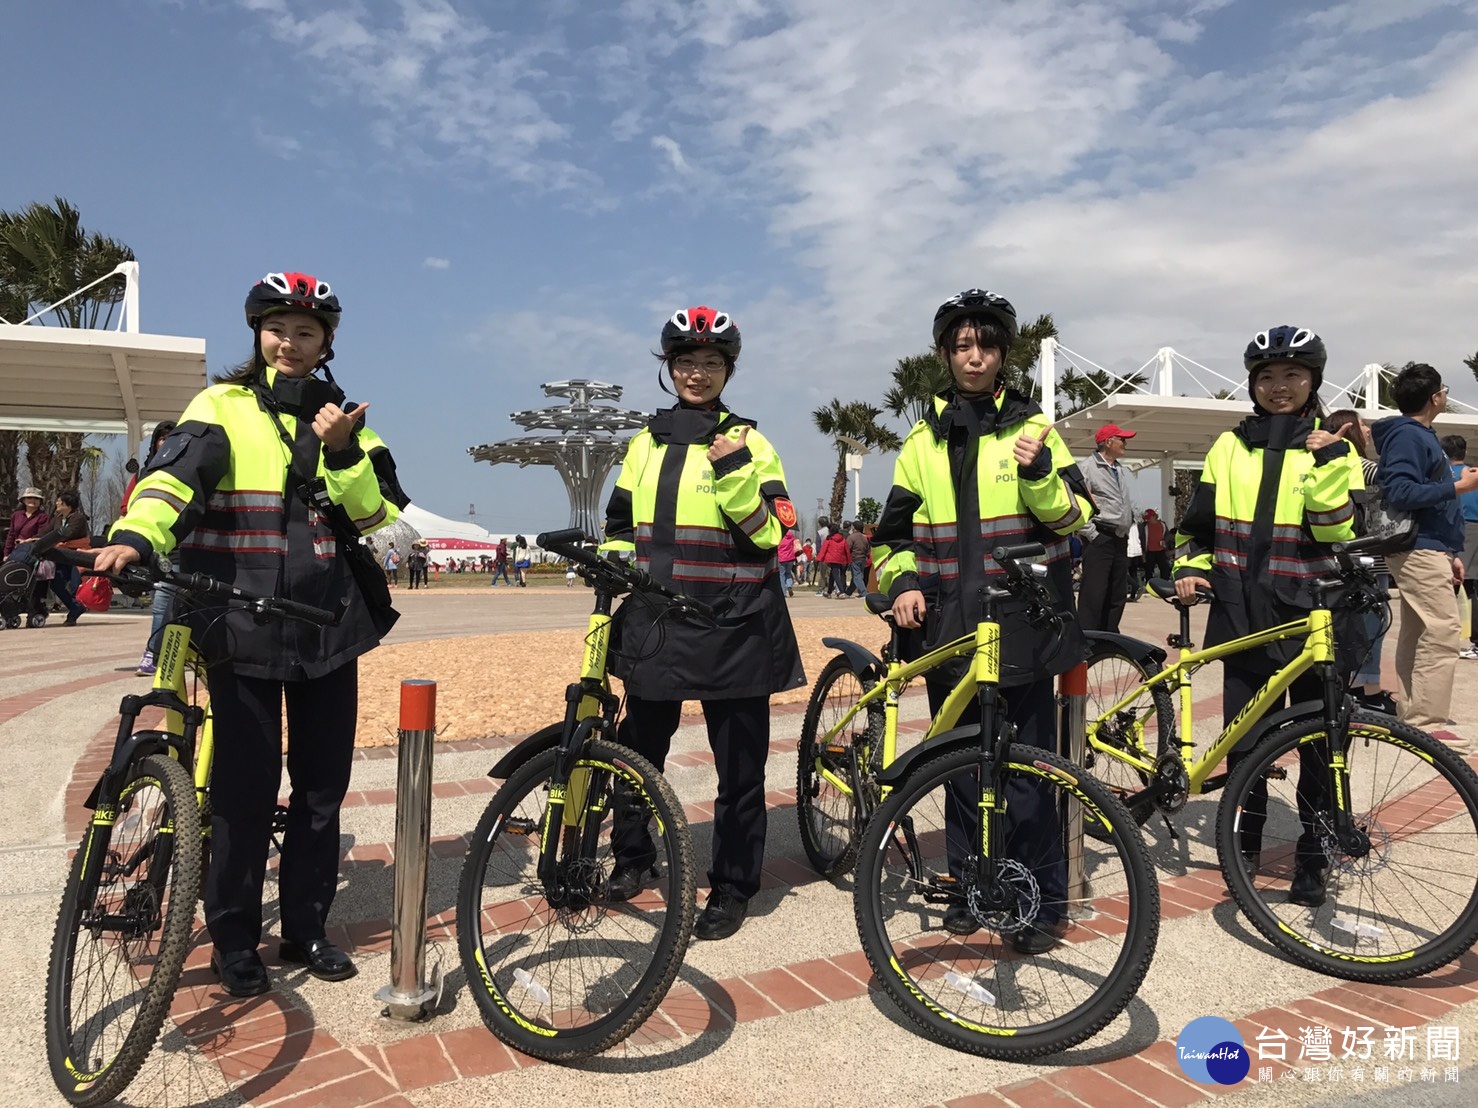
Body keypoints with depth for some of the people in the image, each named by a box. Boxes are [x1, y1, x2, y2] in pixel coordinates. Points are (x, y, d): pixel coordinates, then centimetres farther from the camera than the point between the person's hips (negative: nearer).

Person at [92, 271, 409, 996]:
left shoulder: (342, 418, 12)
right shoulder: (222, 407, 2)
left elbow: (379, 513, 2)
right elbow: (176, 473, -16)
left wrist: (340, 452, -14)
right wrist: (134, 538, -34)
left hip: (327, 629, 4)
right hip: (243, 628, -3)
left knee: (322, 787, 10)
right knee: (246, 790, -1)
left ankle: (306, 929, 25)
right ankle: (234, 940, 18)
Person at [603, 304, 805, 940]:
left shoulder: (749, 444, 0)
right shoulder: (646, 443, 13)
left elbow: (768, 535, -8)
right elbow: (622, 524, 22)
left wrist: (733, 472, -20)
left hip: (733, 625, -4)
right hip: (654, 624, 4)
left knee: (739, 762, 4)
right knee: (640, 747, 16)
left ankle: (733, 886, 19)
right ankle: (631, 855, 38)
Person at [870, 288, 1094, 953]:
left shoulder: (1032, 427, 5)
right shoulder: (923, 441, 12)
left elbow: (1073, 518, 0)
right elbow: (893, 533, 16)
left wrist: (1040, 476, -18)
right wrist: (903, 583, 0)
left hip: (1022, 624, -3)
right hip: (949, 628, 3)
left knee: (1026, 769, -1)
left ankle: (1043, 900, 13)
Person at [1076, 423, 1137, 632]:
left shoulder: (1122, 472, 18)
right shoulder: (1088, 467, -7)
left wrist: (1128, 529, 15)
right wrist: (1091, 534, -15)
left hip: (1120, 540, 8)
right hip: (1100, 539, -8)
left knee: (1117, 595, 11)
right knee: (1093, 594, -10)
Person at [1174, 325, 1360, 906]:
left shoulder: (1333, 448, 2)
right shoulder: (1230, 447, 8)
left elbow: (1339, 532, -10)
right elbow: (1198, 521, 15)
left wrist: (1325, 464, -17)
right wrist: (1191, 569, 1)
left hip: (1313, 618, -2)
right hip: (1244, 616, 2)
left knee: (1318, 743, 5)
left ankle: (1312, 857, 21)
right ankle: (1249, 833, 29)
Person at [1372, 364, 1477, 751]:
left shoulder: (1422, 435, 19)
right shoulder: (1406, 435, -11)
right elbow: (1401, 493, -23)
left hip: (1428, 549, 10)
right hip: (1420, 550, -10)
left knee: (1416, 635, 10)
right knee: (1443, 632, -14)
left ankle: (1412, 718, 15)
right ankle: (1427, 724, -13)